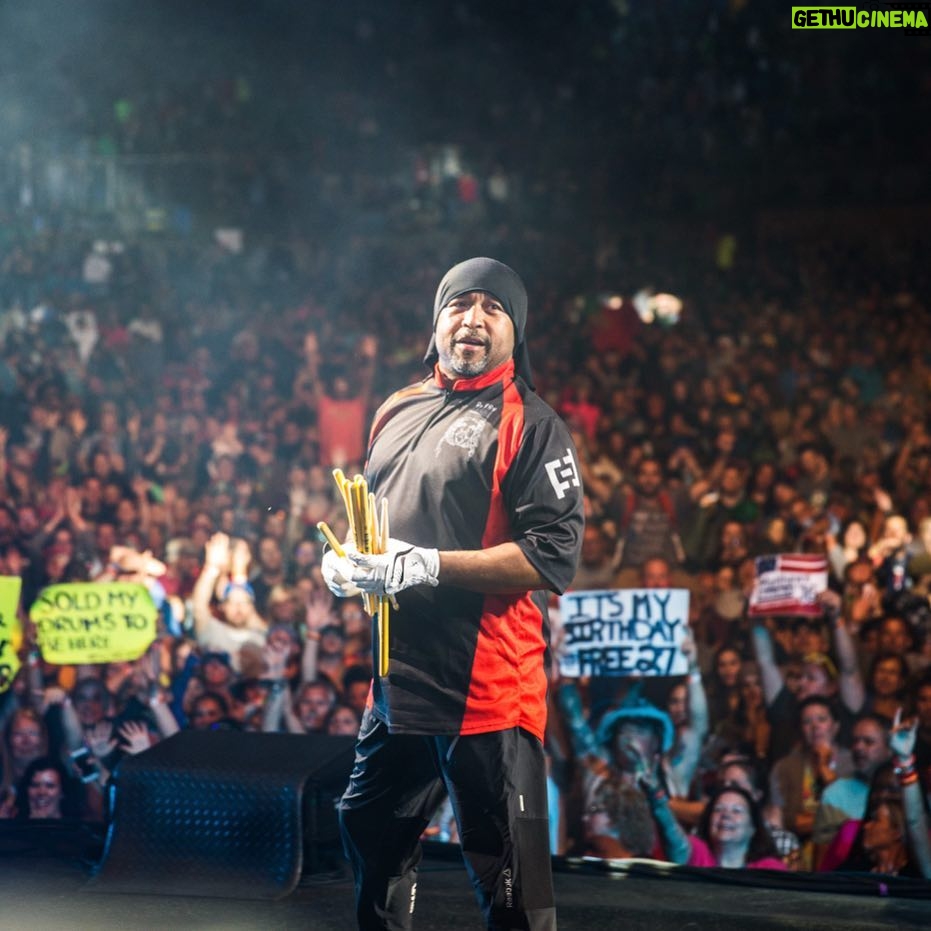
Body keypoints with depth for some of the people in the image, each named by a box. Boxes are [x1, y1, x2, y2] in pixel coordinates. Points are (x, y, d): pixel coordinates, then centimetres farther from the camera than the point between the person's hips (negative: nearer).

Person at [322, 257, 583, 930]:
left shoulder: (530, 424, -6)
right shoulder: (397, 413, 17)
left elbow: (555, 557, -16)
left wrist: (430, 565, -20)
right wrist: (347, 560, 6)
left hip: (488, 688, -7)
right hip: (398, 681, 8)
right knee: (371, 835, 20)